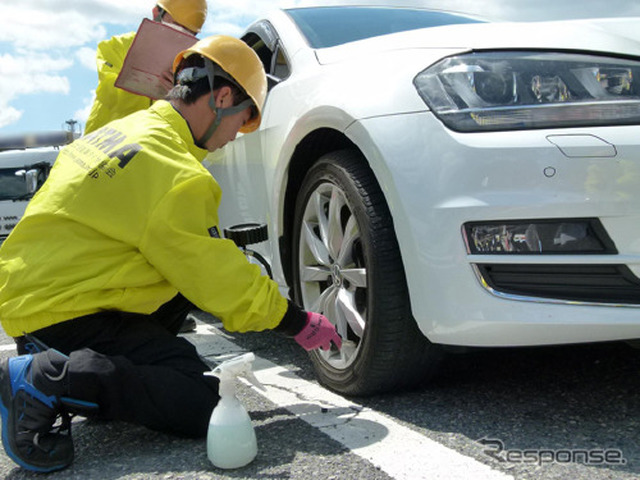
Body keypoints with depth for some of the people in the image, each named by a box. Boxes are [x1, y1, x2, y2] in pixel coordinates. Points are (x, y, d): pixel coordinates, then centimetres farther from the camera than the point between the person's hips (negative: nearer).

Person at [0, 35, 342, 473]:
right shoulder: (174, 173, -19)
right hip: (65, 318, -10)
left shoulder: (122, 130, 12)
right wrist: (302, 325, 0)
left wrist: (240, 276, 21)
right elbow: (221, 283, -13)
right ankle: (49, 380, -17)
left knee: (186, 269, 15)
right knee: (205, 405, -13)